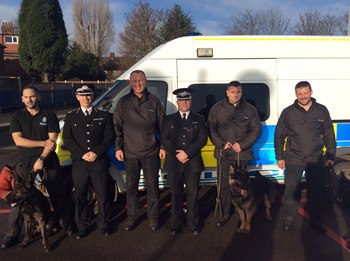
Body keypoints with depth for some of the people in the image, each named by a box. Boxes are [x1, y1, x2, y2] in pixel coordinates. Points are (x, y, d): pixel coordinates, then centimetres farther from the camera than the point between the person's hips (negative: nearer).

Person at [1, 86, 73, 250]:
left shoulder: (49, 115, 1)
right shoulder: (17, 116, 4)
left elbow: (52, 141, -6)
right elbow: (18, 140, -8)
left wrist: (41, 159, -15)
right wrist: (43, 143, -13)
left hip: (49, 162, -1)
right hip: (25, 163, 1)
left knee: (56, 195, 8)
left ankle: (67, 224, 24)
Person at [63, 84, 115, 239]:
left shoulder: (104, 115, 9)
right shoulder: (71, 117, 11)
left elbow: (109, 137, 1)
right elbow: (67, 139, 2)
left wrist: (96, 153, -12)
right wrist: (82, 155, -11)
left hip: (99, 162, -1)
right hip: (79, 164, 1)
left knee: (102, 196, 5)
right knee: (80, 197, 7)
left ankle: (103, 225, 21)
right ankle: (83, 226, 21)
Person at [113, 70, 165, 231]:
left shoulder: (154, 101, 3)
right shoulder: (123, 102, 4)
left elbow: (162, 125, 5)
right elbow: (117, 127, 6)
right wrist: (118, 148, 1)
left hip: (151, 153, -1)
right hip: (130, 153, 1)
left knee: (152, 187, 7)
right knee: (131, 187, 11)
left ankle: (153, 218, 22)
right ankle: (132, 218, 26)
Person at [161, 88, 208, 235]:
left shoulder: (198, 119, 10)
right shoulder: (169, 119, 11)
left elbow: (202, 139, -2)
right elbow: (164, 139, 2)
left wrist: (187, 153, -14)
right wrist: (177, 154, -12)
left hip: (193, 162, 0)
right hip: (174, 162, 1)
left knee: (192, 194, 4)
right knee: (176, 194, 7)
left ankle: (192, 224, 15)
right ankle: (175, 224, 17)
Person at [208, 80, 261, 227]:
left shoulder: (249, 109, 4)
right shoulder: (217, 108, 3)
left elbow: (256, 129, 2)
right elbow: (211, 128, 2)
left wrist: (242, 145, -8)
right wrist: (222, 143, -10)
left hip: (243, 153, 0)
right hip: (223, 153, 0)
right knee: (223, 184, 4)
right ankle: (225, 214, 17)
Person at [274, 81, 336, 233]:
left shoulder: (322, 110, 1)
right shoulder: (288, 112, -1)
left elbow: (329, 135, 7)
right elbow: (279, 135, 2)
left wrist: (330, 156, 4)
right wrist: (279, 157, 0)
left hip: (316, 159, 1)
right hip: (293, 159, -1)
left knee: (316, 191, 11)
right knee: (290, 190, 5)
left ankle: (316, 221, 29)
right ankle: (290, 217, 26)